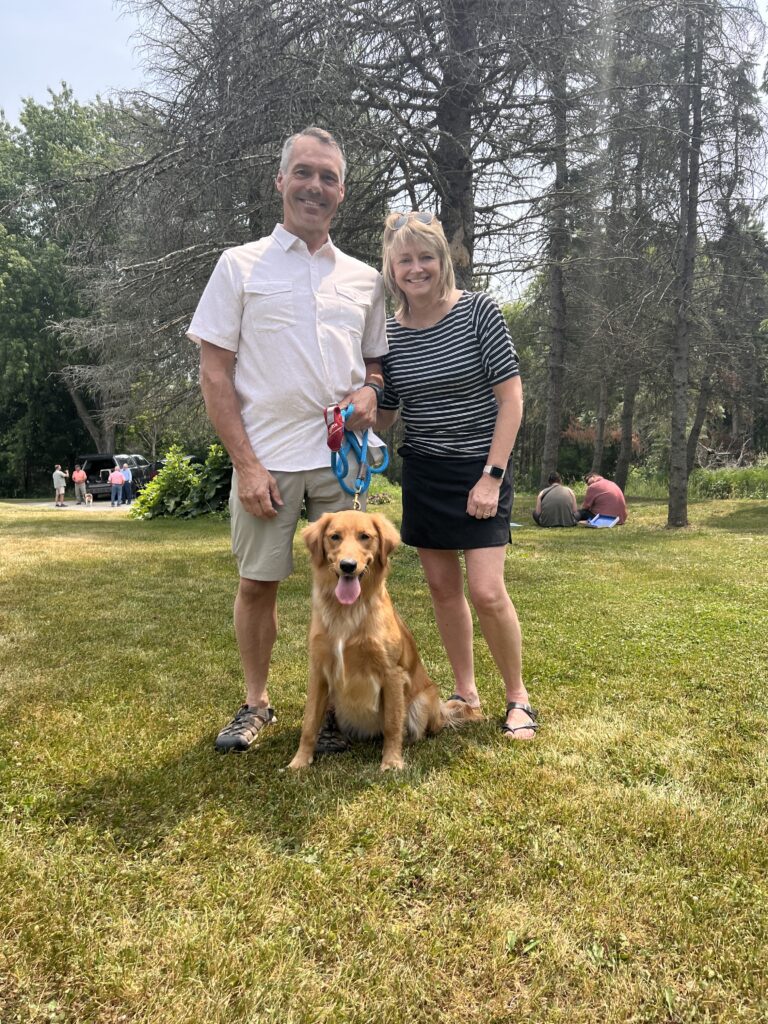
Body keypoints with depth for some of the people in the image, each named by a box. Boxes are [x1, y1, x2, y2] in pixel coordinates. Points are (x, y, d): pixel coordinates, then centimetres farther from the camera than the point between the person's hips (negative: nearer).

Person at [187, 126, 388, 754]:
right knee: (257, 581, 6)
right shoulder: (241, 265, 3)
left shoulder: (364, 279, 12)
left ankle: (333, 705, 22)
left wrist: (370, 389, -4)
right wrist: (245, 462, -10)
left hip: (342, 455, 2)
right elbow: (215, 372, -1)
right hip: (267, 458, -2)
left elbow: (376, 360, 21)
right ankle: (256, 703, 25)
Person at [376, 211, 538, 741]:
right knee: (443, 587, 8)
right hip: (423, 473, 4)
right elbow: (384, 414, 11)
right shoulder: (390, 333, 1)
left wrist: (492, 476, -16)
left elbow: (511, 397, -11)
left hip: (480, 469, -4)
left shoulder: (478, 310, -10)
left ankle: (518, 696, 12)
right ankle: (467, 693, 24)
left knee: (487, 592, -10)